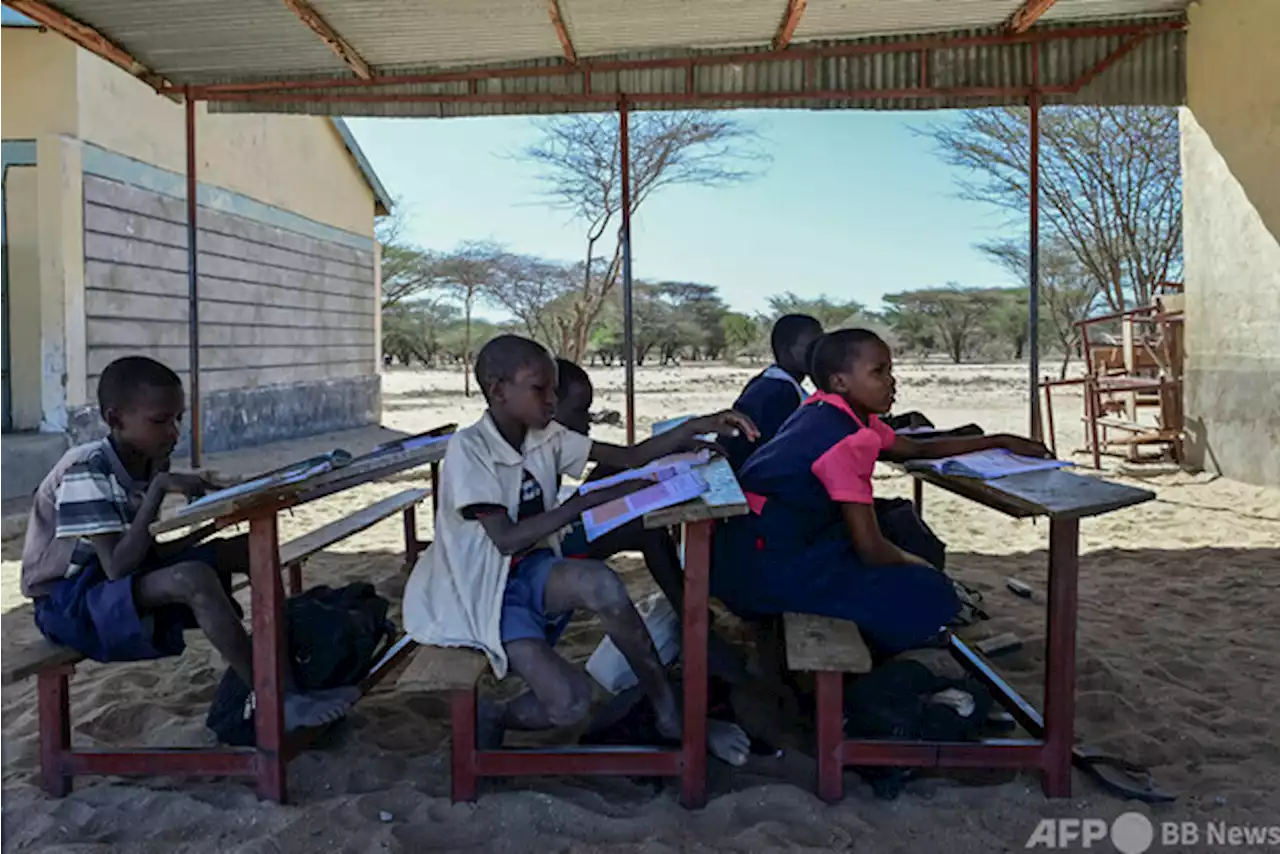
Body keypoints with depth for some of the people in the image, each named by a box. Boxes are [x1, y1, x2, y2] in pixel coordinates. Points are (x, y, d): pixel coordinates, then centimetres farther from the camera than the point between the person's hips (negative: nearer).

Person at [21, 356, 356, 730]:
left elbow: (148, 555, 3)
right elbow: (117, 567, -30)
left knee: (248, 549, -2)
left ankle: (282, 668, -9)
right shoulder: (86, 471, -22)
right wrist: (158, 488, -31)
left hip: (128, 585, 8)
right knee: (194, 579, -35)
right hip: (70, 601, -8)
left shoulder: (151, 464, 1)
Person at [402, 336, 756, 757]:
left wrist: (698, 427, -14)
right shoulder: (469, 448, -17)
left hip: (533, 572, 5)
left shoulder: (546, 437, 1)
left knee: (597, 581, -32)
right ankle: (495, 717, 8)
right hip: (486, 591, -5)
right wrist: (589, 500, -30)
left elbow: (628, 457, -1)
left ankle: (668, 710, -15)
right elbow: (506, 539, -25)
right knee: (569, 701, -25)